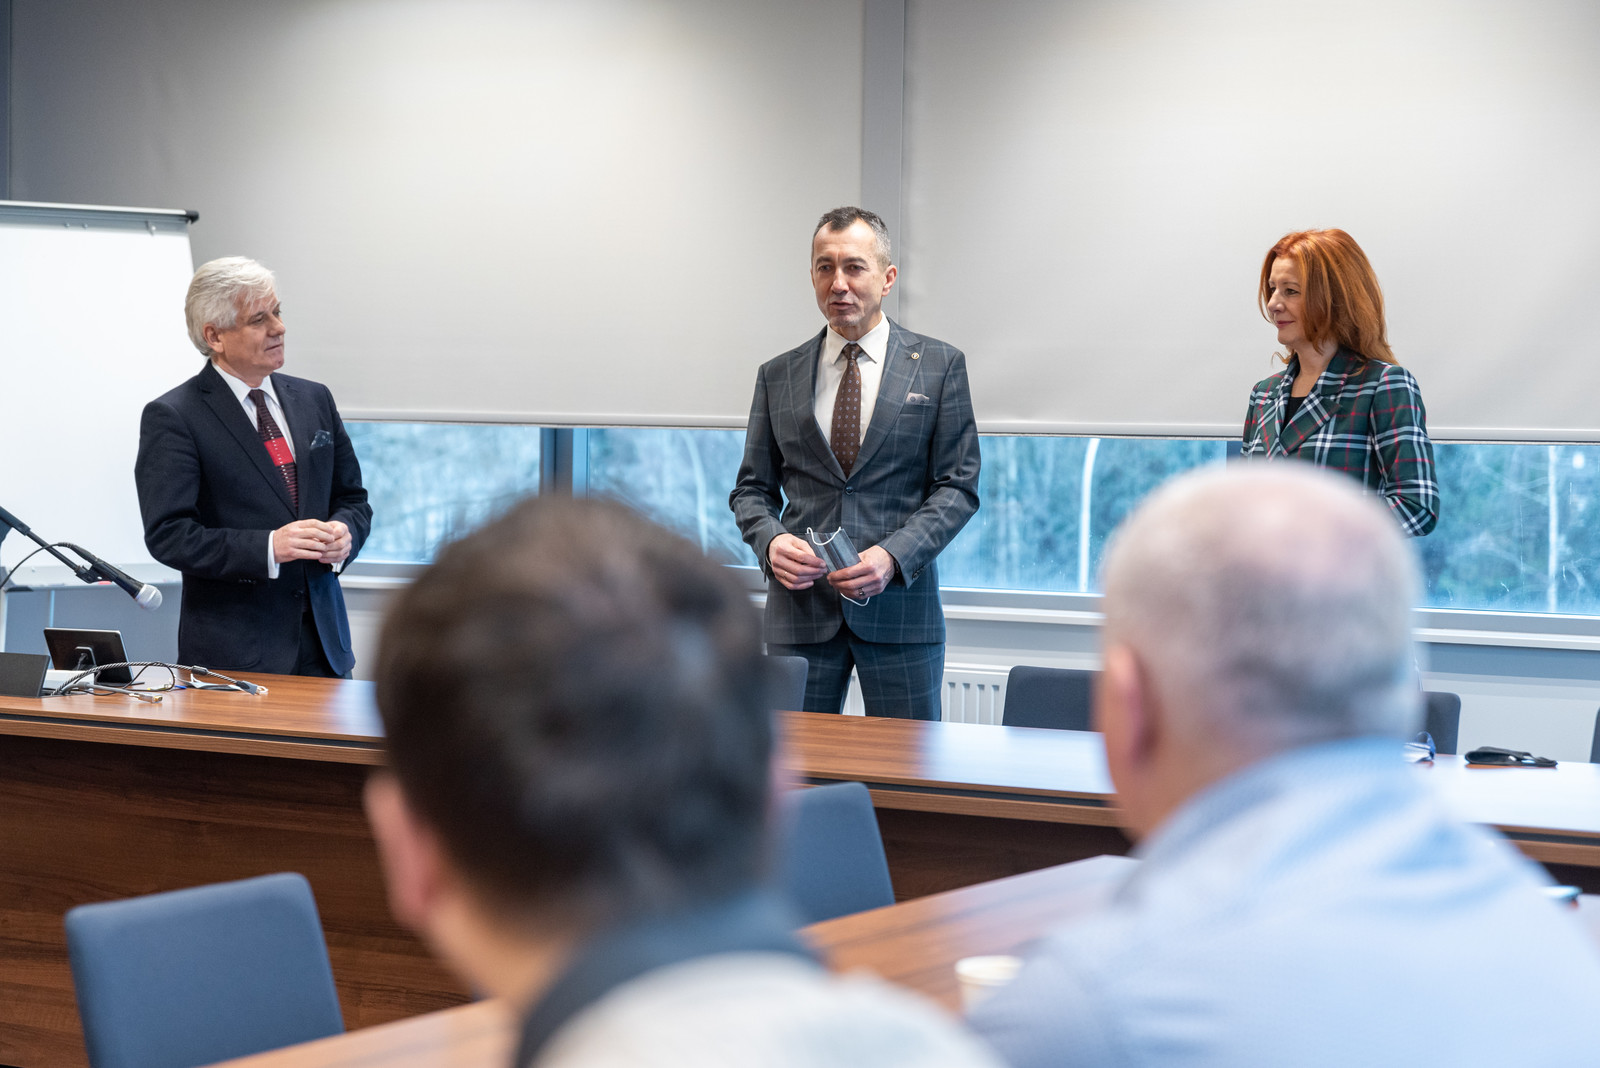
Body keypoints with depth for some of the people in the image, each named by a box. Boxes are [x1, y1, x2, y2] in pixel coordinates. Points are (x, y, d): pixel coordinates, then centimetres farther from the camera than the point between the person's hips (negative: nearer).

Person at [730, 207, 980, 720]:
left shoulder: (939, 365, 4)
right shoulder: (777, 377, 11)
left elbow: (958, 485, 1)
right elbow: (752, 489, 14)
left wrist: (893, 556, -14)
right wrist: (771, 540, -9)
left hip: (900, 601, -2)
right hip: (800, 606, 2)